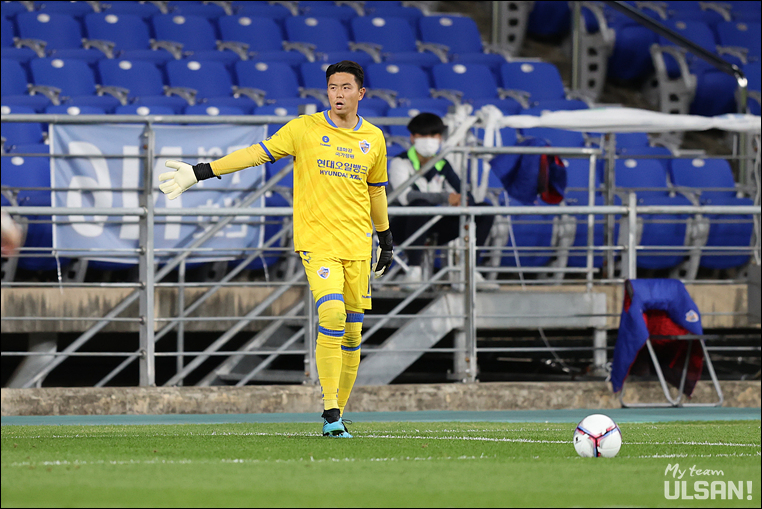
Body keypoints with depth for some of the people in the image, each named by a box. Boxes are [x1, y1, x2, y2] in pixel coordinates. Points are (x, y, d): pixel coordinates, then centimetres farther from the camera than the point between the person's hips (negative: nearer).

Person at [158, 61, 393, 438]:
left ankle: (337, 417, 13)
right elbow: (258, 153, -2)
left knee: (352, 331, 2)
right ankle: (330, 414, -18)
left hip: (358, 244, 4)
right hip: (316, 239, -4)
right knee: (332, 315, -22)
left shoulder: (373, 138, 11)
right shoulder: (305, 129, 0)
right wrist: (201, 172, -8)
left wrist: (386, 240, 29)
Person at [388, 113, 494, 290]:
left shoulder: (442, 166, 12)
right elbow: (405, 196, -26)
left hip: (432, 231, 6)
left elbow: (463, 194, 6)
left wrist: (462, 202, -21)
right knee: (421, 204, -40)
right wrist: (445, 198, -31)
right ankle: (414, 270, -37)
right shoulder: (400, 163, -7)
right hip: (404, 228, -6)